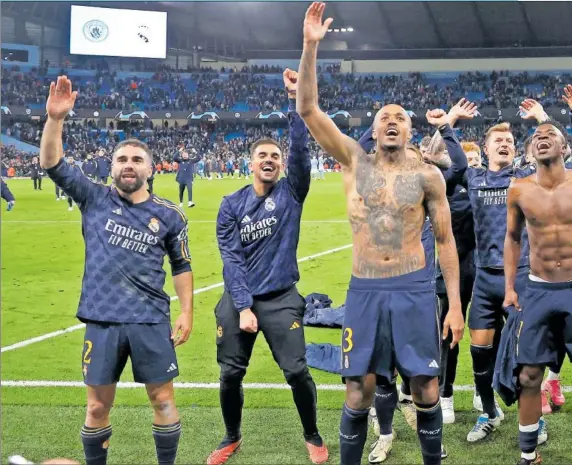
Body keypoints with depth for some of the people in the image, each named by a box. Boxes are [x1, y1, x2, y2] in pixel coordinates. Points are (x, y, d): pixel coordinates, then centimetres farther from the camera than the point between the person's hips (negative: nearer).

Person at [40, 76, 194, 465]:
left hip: (151, 321, 0)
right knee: (98, 408, 8)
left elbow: (182, 266, 10)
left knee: (163, 400, 7)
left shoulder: (168, 214, 3)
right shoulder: (95, 199, 2)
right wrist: (55, 118, -19)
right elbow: (53, 164, -6)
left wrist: (187, 312, 3)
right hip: (103, 321, 0)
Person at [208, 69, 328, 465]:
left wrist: (296, 99, -22)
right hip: (239, 300, 2)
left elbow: (301, 149, -15)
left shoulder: (291, 193, -1)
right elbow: (231, 258, -4)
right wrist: (243, 307, -11)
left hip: (281, 299, -1)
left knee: (297, 371, -6)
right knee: (230, 374, 5)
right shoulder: (232, 205, 1)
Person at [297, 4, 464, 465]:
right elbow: (307, 109, -5)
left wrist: (455, 302, -1)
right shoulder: (355, 161, 3)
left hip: (415, 289, 0)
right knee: (359, 391, 4)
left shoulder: (428, 176, 2)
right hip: (365, 290, 0)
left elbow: (445, 240, 5)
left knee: (426, 389, 5)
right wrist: (310, 47, -15)